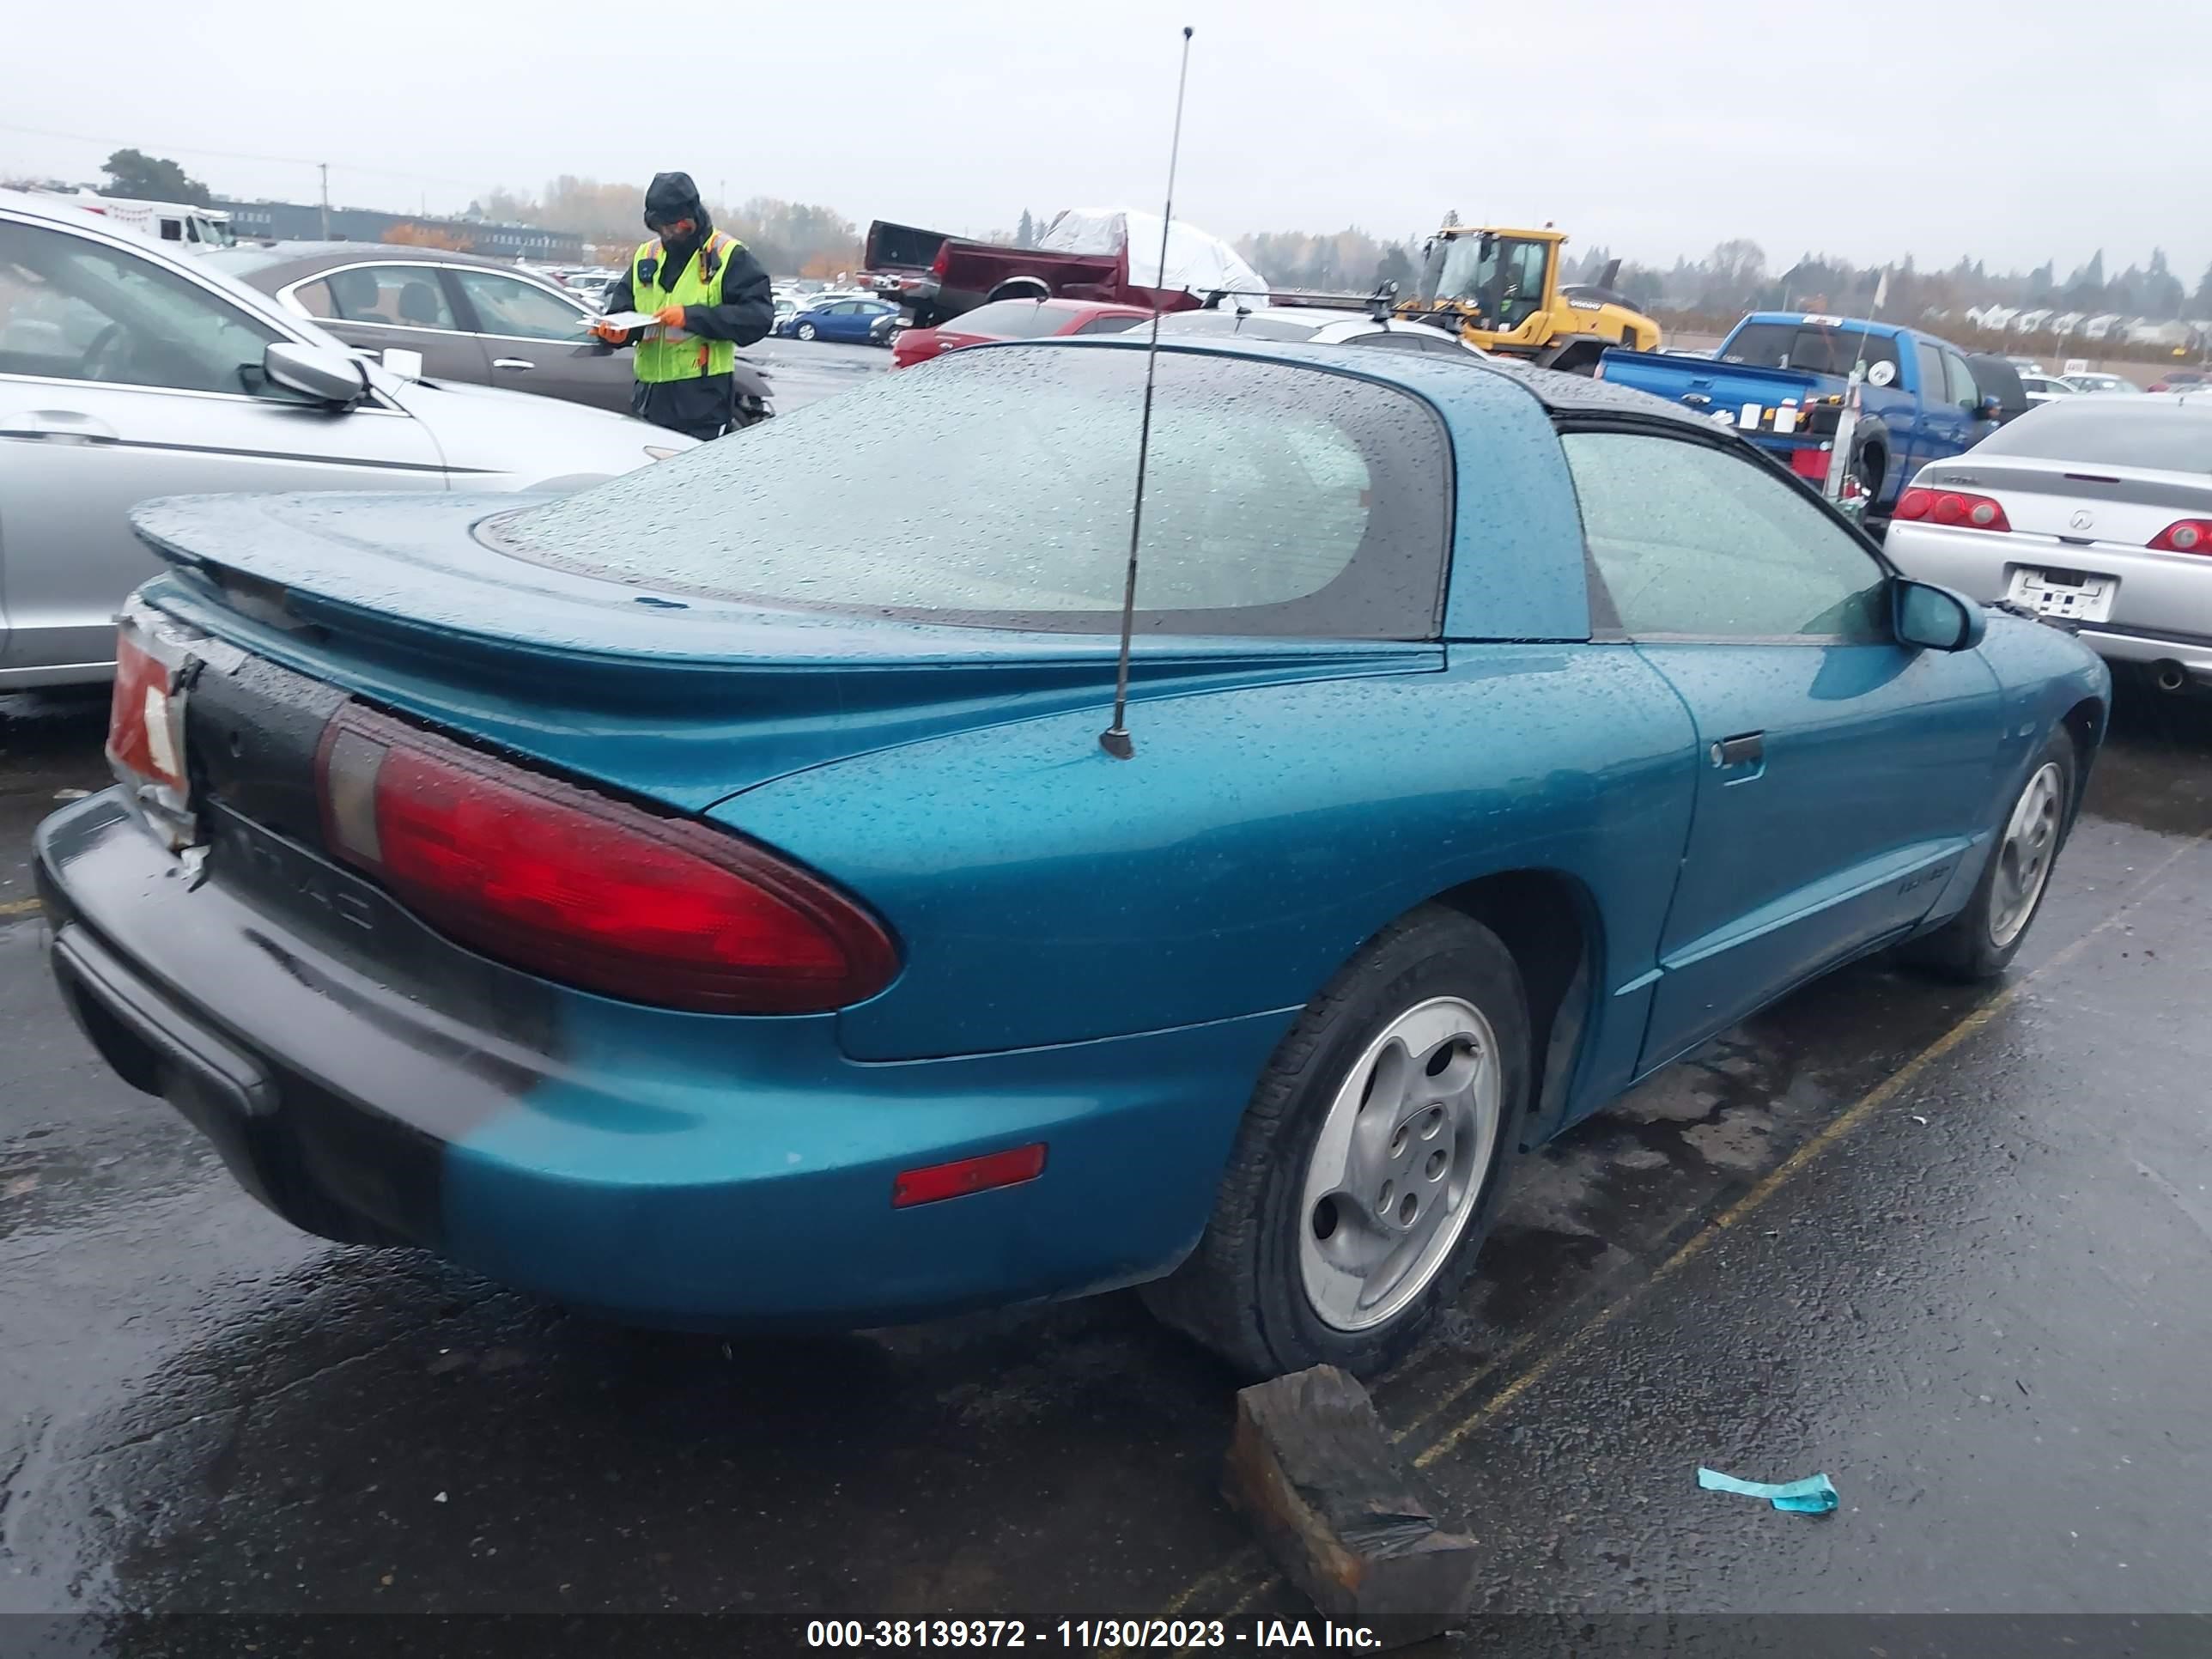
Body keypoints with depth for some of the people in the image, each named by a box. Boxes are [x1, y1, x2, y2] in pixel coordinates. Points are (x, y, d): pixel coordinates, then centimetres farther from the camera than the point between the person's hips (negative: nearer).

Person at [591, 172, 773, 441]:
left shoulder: (729, 256, -3)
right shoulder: (646, 255, 15)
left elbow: (758, 315, -14)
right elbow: (622, 305, 16)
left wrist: (692, 317, -20)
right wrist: (619, 330, -9)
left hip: (703, 401, -6)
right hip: (649, 397, 6)